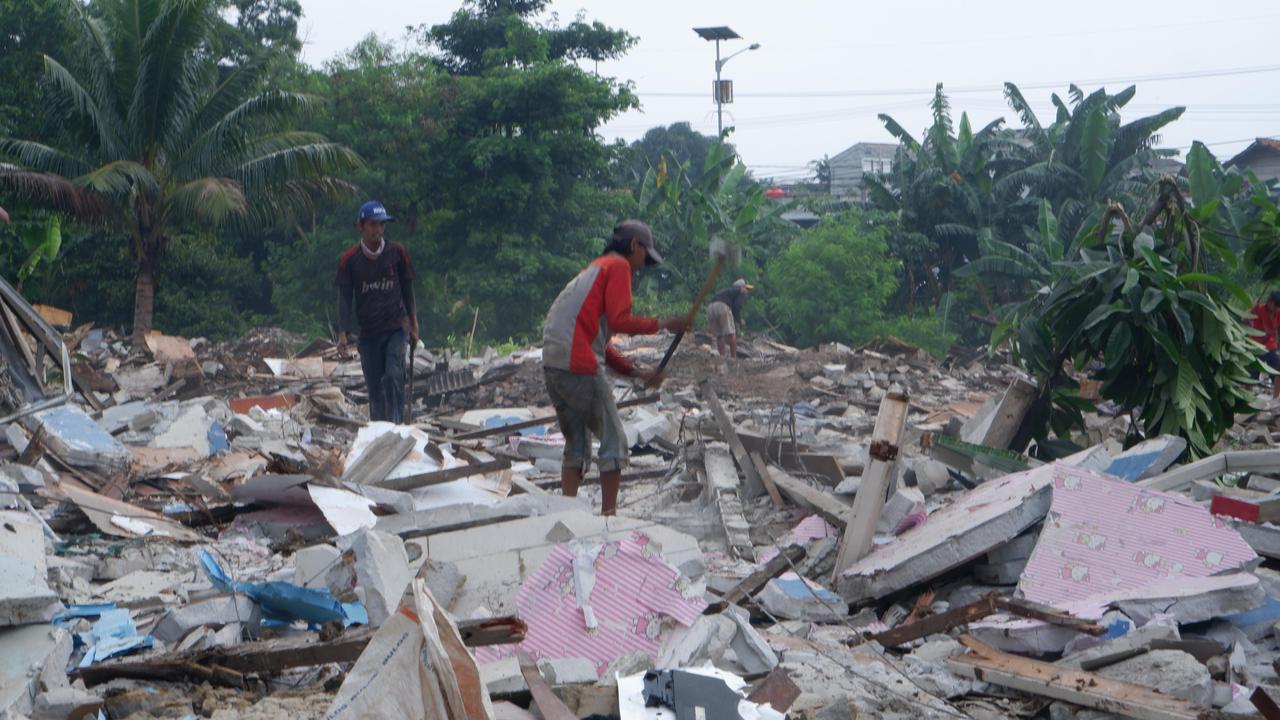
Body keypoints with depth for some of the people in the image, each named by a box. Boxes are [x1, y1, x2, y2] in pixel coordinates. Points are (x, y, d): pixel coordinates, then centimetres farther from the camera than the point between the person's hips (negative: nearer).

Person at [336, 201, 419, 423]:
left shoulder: (397, 253, 0)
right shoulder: (349, 259, -1)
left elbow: (407, 290, 9)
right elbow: (344, 298, 0)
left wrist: (413, 325, 10)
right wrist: (342, 333, -8)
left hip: (396, 327, -1)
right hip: (368, 332, 1)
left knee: (393, 377, -18)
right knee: (374, 386, 3)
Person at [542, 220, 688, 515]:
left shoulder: (596, 268, 29)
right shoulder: (618, 266, 2)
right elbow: (619, 321, -11)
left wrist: (636, 372, 20)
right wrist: (661, 324, 0)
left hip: (553, 365, 9)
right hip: (580, 366, -9)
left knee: (577, 444, 16)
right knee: (614, 441, 2)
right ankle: (608, 514, 2)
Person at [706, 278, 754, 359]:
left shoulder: (729, 290, 36)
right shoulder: (742, 292, 15)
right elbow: (737, 306, -1)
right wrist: (739, 320, 12)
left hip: (710, 307, 7)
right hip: (722, 306, -7)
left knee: (719, 335, 12)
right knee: (731, 334, -3)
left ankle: (722, 356, 5)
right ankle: (733, 357, -4)